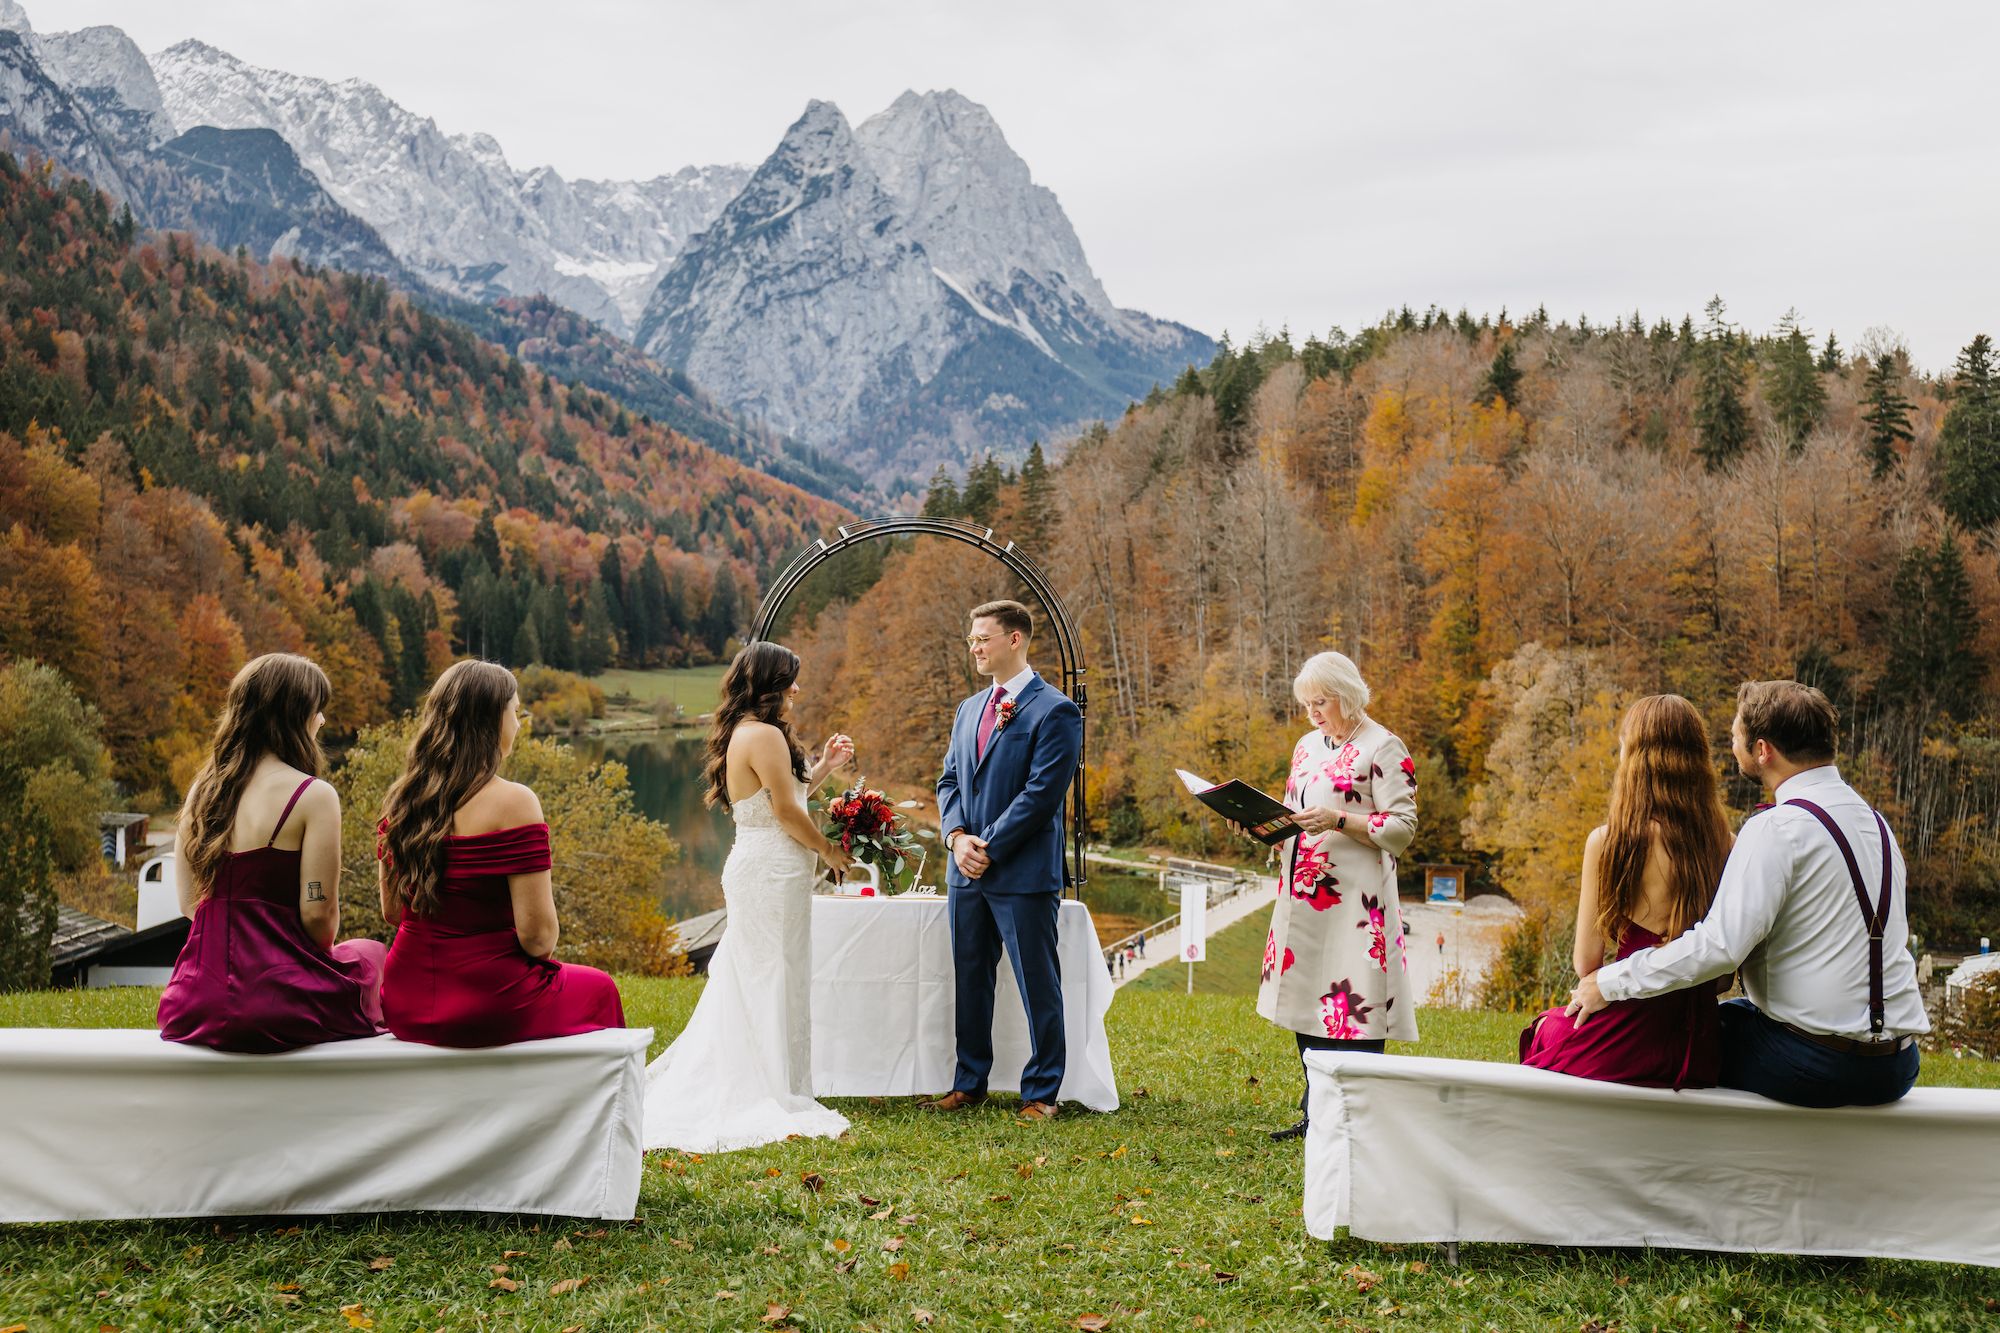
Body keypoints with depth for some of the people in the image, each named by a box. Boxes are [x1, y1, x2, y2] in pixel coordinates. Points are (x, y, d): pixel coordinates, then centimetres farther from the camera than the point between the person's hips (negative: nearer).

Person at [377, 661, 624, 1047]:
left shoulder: (399, 801, 1)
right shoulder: (513, 802, -18)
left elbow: (391, 912, 11)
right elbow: (537, 935, -19)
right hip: (489, 1007, -6)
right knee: (598, 989, 24)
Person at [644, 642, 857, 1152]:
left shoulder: (739, 733, 14)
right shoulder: (765, 735, -17)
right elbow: (787, 810, -17)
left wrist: (821, 768, 18)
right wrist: (829, 850, -4)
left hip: (751, 870, 10)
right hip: (773, 873, -10)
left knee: (747, 984, 15)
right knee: (773, 983, -2)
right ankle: (773, 1100, 5)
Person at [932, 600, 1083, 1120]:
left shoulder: (1054, 711, -9)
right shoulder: (969, 709, 15)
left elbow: (1042, 793, -15)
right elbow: (949, 780, 15)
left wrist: (989, 847, -15)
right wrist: (957, 837, -3)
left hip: (1024, 874, -7)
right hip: (967, 871, 7)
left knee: (1038, 985, 1)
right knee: (970, 979, 13)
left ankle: (1041, 1092, 10)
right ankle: (969, 1082, 24)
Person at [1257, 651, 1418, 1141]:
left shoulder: (1383, 748, -6)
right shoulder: (1308, 746, 17)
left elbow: (1403, 827, -11)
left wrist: (1338, 819, -21)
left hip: (1354, 901, -8)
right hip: (1303, 898, 8)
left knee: (1352, 1007, -9)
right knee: (1306, 1006, 9)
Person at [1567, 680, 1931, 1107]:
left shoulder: (1778, 827, -15)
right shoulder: (1871, 818, 11)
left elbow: (1720, 946, -23)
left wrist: (1609, 983, -13)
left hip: (1815, 1066, -8)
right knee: (1743, 1008, 28)